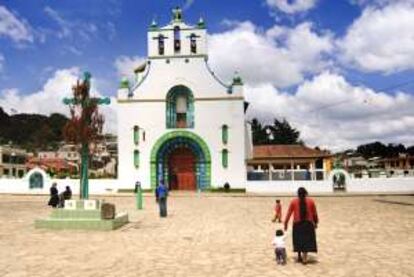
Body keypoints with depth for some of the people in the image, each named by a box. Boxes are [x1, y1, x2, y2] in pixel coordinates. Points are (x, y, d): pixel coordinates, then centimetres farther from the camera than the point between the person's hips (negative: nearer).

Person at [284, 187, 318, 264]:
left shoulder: (293, 202, -4)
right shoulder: (311, 201, -2)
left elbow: (289, 213, -1)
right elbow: (315, 213, 5)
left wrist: (285, 223, 8)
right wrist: (316, 222, 20)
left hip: (297, 224, 0)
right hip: (308, 224, 0)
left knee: (298, 240, 15)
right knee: (307, 241, 6)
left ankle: (299, 257, 25)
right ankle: (304, 258, 2)